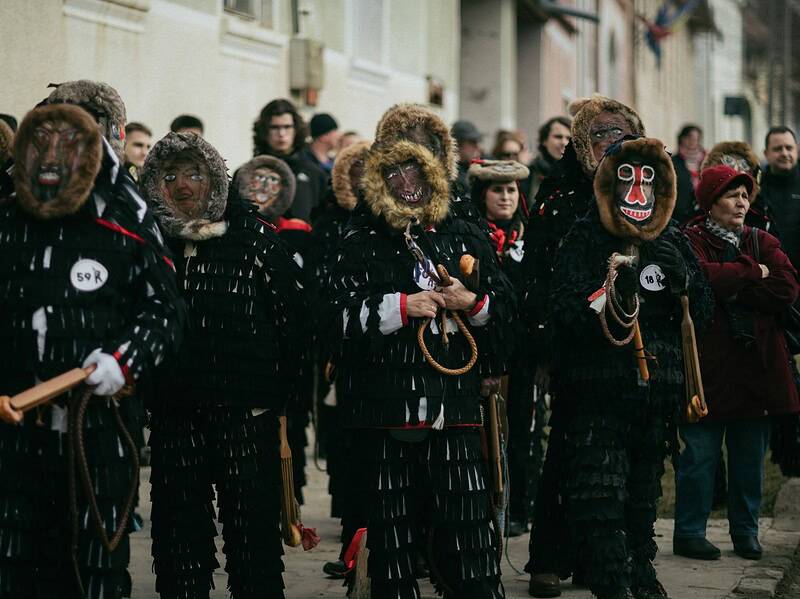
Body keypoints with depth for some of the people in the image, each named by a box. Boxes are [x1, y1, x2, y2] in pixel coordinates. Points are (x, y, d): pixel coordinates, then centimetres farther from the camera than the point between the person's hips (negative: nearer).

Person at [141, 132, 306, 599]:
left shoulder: (254, 237, 0)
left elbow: (292, 315, -1)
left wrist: (280, 392, -2)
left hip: (247, 416, -2)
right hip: (173, 416, 3)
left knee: (254, 534, 1)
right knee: (179, 538, 9)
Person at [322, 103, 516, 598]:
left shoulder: (467, 232, 11)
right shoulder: (362, 240, 7)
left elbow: (506, 310, 14)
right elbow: (337, 316, -3)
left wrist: (473, 302, -6)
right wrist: (400, 306, -13)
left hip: (456, 408, 0)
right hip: (386, 411, 0)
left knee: (469, 531, -3)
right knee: (393, 531, 6)